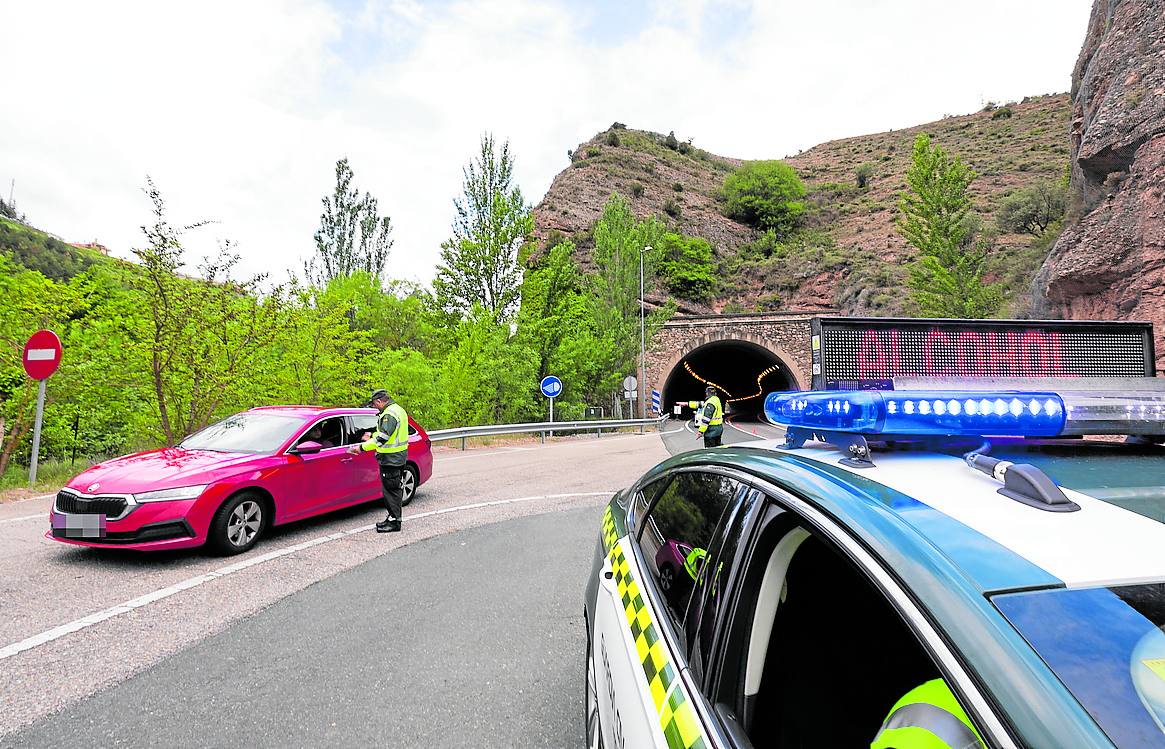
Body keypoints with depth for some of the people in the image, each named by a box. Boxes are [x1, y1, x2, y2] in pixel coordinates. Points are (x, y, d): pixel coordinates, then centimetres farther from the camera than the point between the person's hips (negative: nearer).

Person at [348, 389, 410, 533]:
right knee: (394, 488, 15)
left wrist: (362, 447, -19)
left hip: (391, 459, -10)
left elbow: (382, 438, -25)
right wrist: (372, 437, 27)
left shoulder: (389, 414, -19)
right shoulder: (398, 410, 14)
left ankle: (394, 522, 2)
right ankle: (393, 518, 24)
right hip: (398, 457, 10)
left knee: (391, 489, -4)